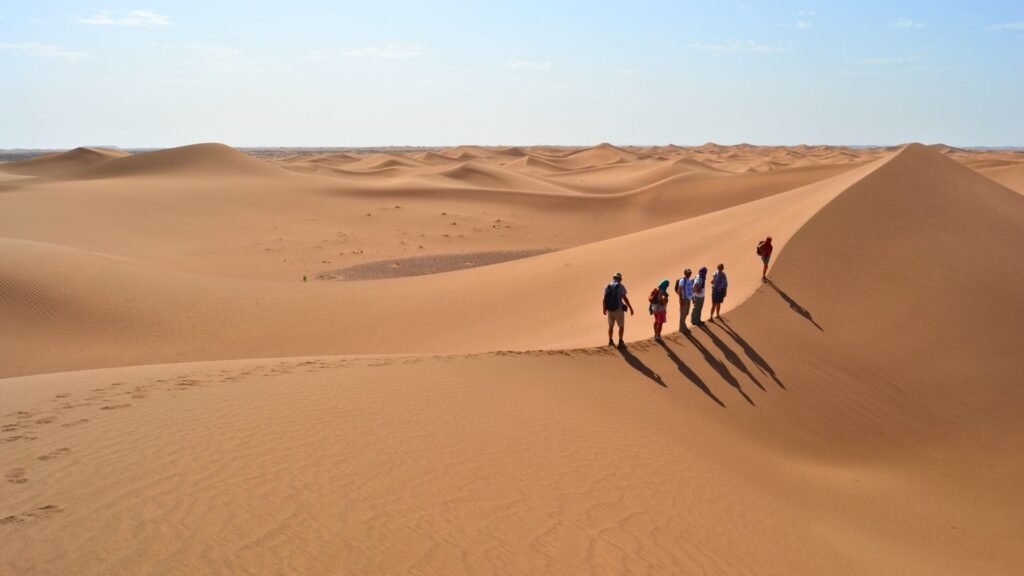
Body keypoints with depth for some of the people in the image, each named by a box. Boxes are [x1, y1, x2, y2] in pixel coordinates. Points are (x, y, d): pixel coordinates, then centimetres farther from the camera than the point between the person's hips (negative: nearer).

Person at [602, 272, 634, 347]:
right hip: (618, 309, -5)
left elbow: (604, 299, 9)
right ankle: (620, 343, -2)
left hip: (610, 309, 5)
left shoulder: (607, 287, 5)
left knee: (611, 325, 22)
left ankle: (610, 341, 27)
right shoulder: (621, 286, -10)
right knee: (621, 326, 4)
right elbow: (625, 298, -16)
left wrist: (604, 309, 23)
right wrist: (631, 308, -11)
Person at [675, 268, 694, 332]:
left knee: (686, 313, 16)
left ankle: (683, 326, 29)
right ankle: (682, 328, 5)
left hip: (688, 299, 9)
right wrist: (681, 300, -23)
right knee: (683, 313, -2)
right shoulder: (682, 280, -16)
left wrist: (692, 298, 17)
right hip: (684, 299, -9)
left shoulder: (690, 280, 10)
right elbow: (679, 291, -20)